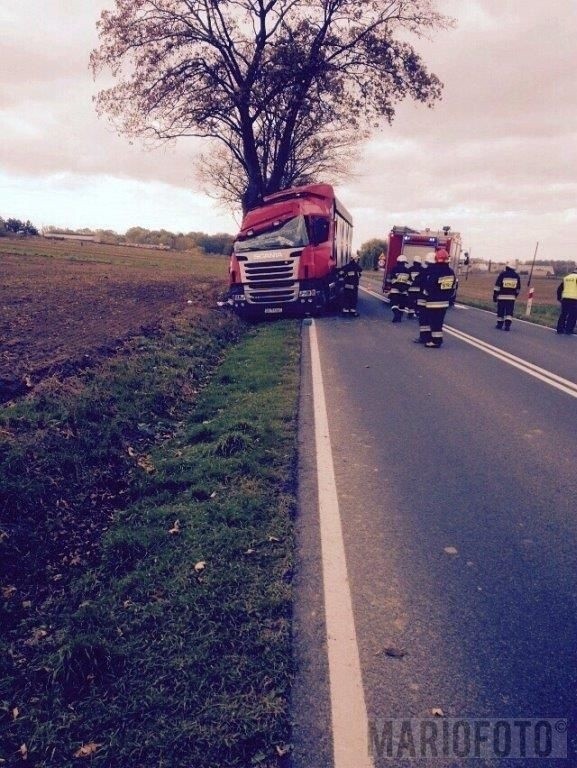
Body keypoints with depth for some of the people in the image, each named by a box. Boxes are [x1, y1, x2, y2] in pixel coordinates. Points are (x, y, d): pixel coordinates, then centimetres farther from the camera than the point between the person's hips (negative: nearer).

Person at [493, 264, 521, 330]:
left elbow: (497, 286, -5)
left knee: (500, 310, 8)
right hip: (511, 297, 2)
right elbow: (518, 288, 14)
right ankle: (507, 325, -8)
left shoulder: (502, 274, -3)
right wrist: (515, 295, 27)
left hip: (501, 296, -2)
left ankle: (500, 324, 16)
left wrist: (495, 295, -1)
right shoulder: (516, 276, 7)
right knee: (509, 312, 2)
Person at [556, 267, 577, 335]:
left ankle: (560, 329, 13)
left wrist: (559, 297, 27)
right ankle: (568, 330, -4)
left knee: (563, 314, 13)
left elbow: (559, 289, 17)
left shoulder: (566, 277, 15)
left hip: (565, 299, 6)